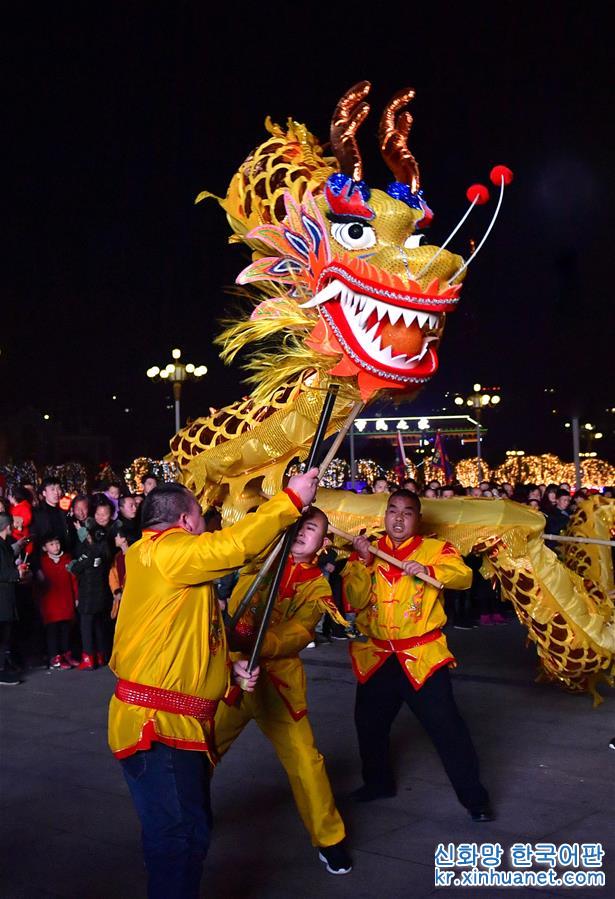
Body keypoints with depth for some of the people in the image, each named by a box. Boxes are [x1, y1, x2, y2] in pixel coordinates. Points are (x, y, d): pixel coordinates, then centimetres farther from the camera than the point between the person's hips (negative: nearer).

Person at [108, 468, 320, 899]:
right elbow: (235, 545, -27)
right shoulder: (163, 552, -14)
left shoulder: (171, 561, 18)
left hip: (180, 722, 11)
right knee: (178, 837, -6)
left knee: (191, 828, 19)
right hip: (156, 724, -11)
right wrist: (292, 499, -18)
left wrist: (231, 666, 8)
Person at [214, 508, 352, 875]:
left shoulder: (318, 588, 1)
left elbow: (298, 634, -14)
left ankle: (329, 838, 18)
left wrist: (259, 645, -31)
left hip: (277, 678, -1)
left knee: (304, 759, -2)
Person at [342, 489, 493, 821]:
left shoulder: (436, 549, -3)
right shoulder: (367, 552, 5)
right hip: (376, 656, 4)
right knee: (369, 723, 16)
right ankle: (378, 782, 39)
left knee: (446, 726, -5)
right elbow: (354, 600, -4)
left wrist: (428, 570, -36)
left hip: (421, 656, -4)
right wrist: (364, 562, -16)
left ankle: (474, 797, 8)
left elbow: (463, 576, -20)